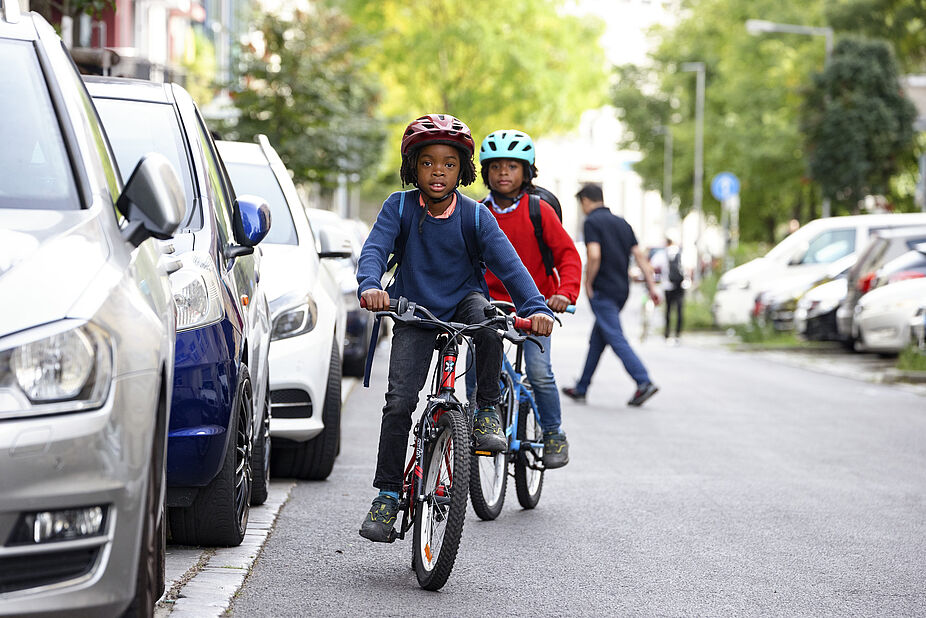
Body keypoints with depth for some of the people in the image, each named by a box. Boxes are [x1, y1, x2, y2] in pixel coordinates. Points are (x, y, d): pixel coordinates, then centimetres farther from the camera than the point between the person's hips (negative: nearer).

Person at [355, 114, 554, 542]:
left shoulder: (474, 215, -9)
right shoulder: (399, 207, -9)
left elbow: (508, 263, -17)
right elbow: (375, 249, -20)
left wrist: (535, 308, -32)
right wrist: (370, 285, -43)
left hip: (462, 303, 0)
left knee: (487, 317, -36)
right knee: (399, 401, -14)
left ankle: (487, 411, -17)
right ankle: (387, 493, -1)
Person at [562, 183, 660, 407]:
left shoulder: (592, 222, -7)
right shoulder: (621, 223, 16)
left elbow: (594, 255, -21)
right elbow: (640, 255, 10)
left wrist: (588, 284, -9)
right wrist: (652, 287, 7)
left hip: (602, 291, -8)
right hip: (622, 289, 8)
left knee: (616, 338, -12)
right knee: (597, 340, 15)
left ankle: (644, 382, -24)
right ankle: (581, 389, 22)